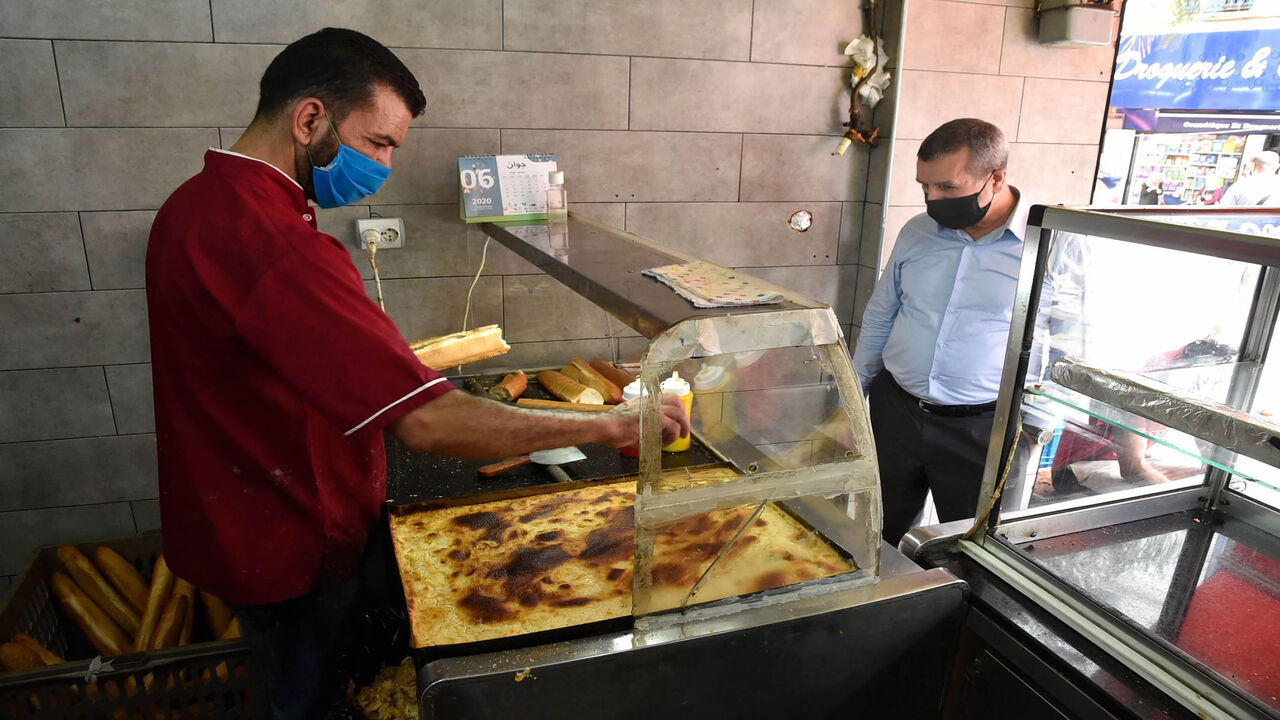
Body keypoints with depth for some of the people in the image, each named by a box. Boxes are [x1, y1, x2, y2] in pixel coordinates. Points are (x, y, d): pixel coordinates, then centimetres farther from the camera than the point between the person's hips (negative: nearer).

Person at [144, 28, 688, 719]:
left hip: (230, 526, 9)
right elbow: (427, 422, -38)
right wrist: (610, 424, -30)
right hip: (294, 551, -9)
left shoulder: (195, 202, 2)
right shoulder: (273, 244, -33)